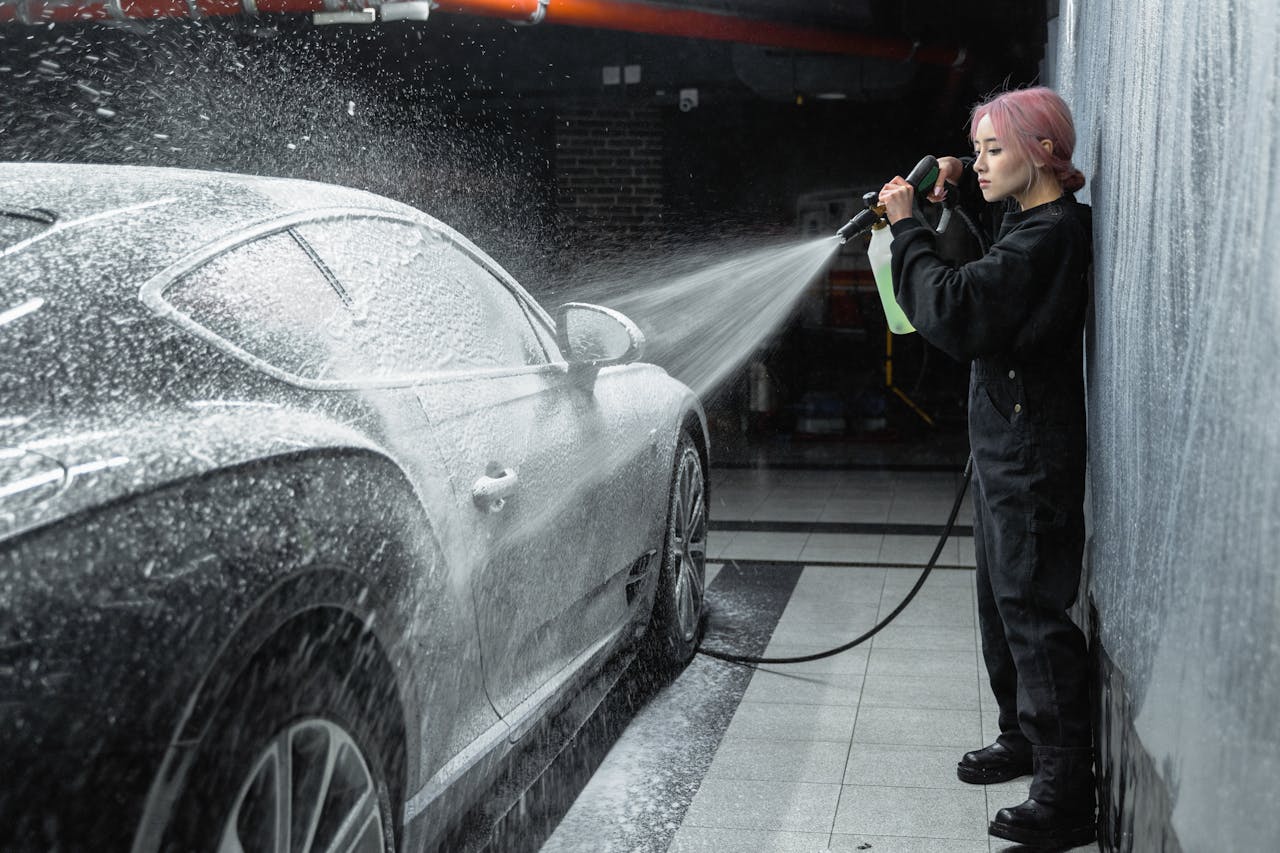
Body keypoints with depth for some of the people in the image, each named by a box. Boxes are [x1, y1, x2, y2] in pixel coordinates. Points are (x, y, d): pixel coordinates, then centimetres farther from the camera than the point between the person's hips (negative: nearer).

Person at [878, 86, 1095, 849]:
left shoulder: (1048, 236, -20)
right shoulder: (1039, 220, 10)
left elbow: (953, 310, -27)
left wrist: (907, 227, -15)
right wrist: (960, 186, 12)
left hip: (1032, 456, -11)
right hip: (1007, 446, 11)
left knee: (1033, 613, -8)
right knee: (1005, 603, 20)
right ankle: (1024, 739, 36)